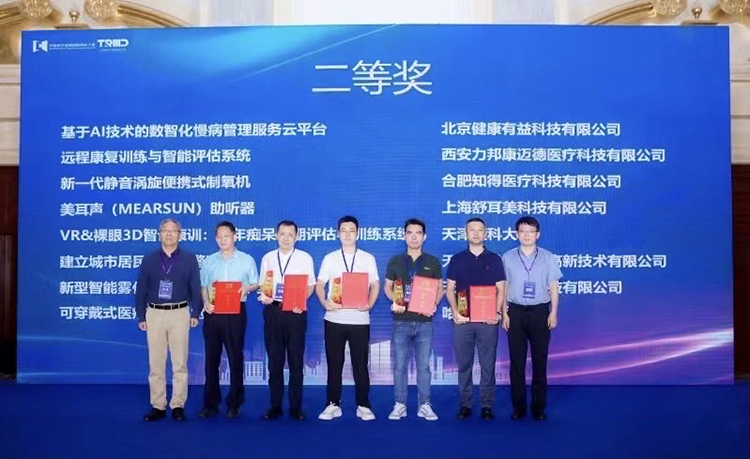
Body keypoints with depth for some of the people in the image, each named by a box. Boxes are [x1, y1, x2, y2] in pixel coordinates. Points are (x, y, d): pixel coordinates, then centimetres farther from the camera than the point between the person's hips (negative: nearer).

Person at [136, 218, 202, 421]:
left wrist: (195, 313, -2)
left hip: (180, 314, -1)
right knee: (155, 363, 4)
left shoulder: (189, 259, 5)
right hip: (154, 314, 2)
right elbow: (141, 290, 9)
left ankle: (178, 405, 9)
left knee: (180, 363, 1)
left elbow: (195, 288, 4)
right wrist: (141, 316, 4)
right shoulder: (149, 260, 9)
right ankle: (157, 406, 11)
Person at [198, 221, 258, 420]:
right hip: (213, 312, 2)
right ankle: (210, 403, 12)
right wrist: (205, 302, -6)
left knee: (235, 357, 0)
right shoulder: (209, 261, 12)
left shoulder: (247, 260, 5)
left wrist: (246, 287, -14)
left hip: (236, 312, -2)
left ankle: (234, 403, 8)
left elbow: (256, 284, 7)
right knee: (212, 357, 4)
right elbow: (203, 286, 12)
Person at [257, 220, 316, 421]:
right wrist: (263, 296, -10)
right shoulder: (268, 258, 10)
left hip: (295, 311, -2)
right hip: (273, 310, 2)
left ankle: (296, 406, 12)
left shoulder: (305, 258, 3)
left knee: (296, 360, 3)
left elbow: (310, 285, 2)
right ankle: (275, 405, 15)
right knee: (274, 360, 6)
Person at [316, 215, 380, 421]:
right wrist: (325, 302, -12)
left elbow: (375, 285, 6)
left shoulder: (368, 258, 7)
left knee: (360, 364, 3)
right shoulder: (330, 258, 8)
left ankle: (363, 406, 11)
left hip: (359, 319, -1)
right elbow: (319, 285, 6)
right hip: (334, 319, 1)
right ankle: (333, 405, 15)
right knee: (334, 363, 6)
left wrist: (370, 304, -12)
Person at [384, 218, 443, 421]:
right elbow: (387, 286, 9)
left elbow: (440, 288, 10)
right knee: (399, 365, 4)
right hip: (401, 321, 0)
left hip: (424, 321, 0)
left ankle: (424, 405, 12)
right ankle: (400, 405, 12)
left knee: (424, 365, 4)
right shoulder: (395, 261, 6)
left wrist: (434, 305, -8)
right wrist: (394, 301, -11)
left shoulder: (433, 262, 6)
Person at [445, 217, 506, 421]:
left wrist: (497, 312, -10)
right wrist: (455, 312, -8)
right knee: (464, 364, 5)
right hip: (463, 320, 1)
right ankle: (465, 404, 13)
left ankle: (486, 405, 11)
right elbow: (450, 289, 5)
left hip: (487, 320, 0)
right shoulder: (457, 259, 7)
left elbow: (501, 289, 4)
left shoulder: (494, 259, 7)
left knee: (488, 365, 3)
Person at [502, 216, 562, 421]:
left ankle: (539, 406, 11)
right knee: (517, 361, 3)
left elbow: (553, 288, 5)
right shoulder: (507, 257, 5)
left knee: (540, 360, 2)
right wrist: (504, 313, -1)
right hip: (516, 312, 0)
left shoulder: (548, 257, 5)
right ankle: (519, 406, 11)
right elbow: (503, 288, 6)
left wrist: (553, 313, -2)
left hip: (540, 312, 0)